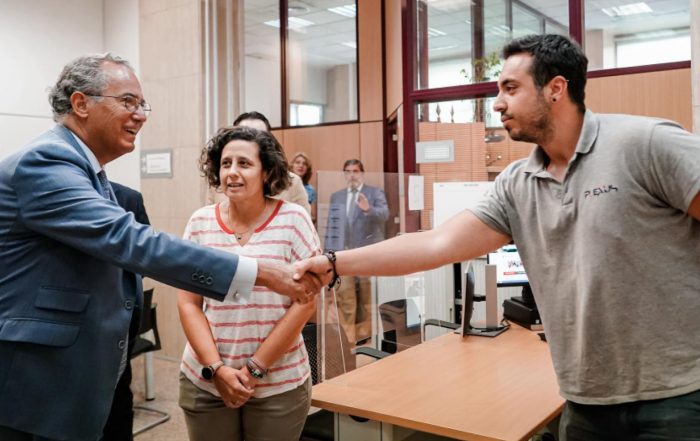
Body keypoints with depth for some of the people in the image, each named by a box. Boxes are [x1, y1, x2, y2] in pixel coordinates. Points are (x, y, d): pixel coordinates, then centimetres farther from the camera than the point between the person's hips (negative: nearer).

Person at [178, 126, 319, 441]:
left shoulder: (294, 220, -8)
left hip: (279, 385, -1)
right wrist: (216, 368, -9)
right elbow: (188, 303, 1)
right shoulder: (200, 223, -1)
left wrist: (255, 369, -9)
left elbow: (304, 303, -8)